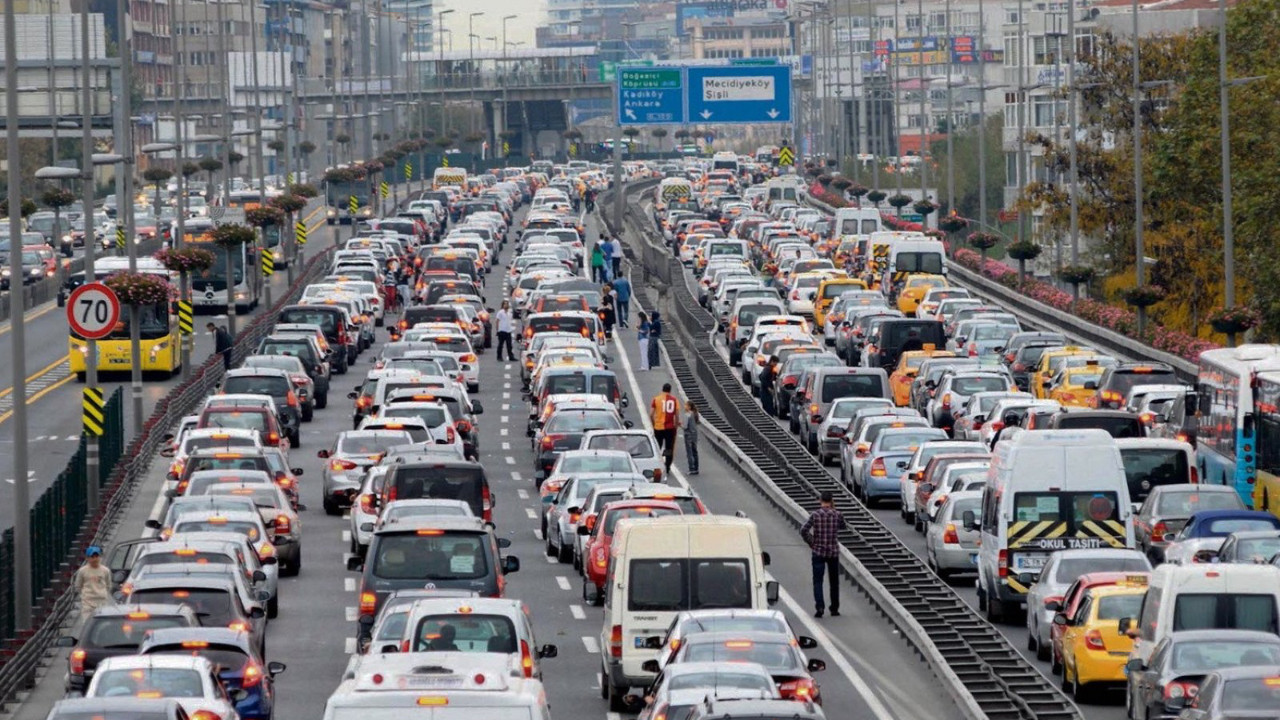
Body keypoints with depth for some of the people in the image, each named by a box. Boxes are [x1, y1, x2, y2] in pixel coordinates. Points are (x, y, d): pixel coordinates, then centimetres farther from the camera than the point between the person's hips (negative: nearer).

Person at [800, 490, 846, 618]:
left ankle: (819, 606, -18)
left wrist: (811, 543, 0)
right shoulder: (837, 515, -5)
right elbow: (842, 526, 16)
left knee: (818, 581, -1)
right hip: (833, 552, 1)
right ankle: (834, 609, 18)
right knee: (834, 581, 13)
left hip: (818, 551, -1)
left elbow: (803, 530, -13)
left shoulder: (815, 515, -8)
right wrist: (833, 509, 13)